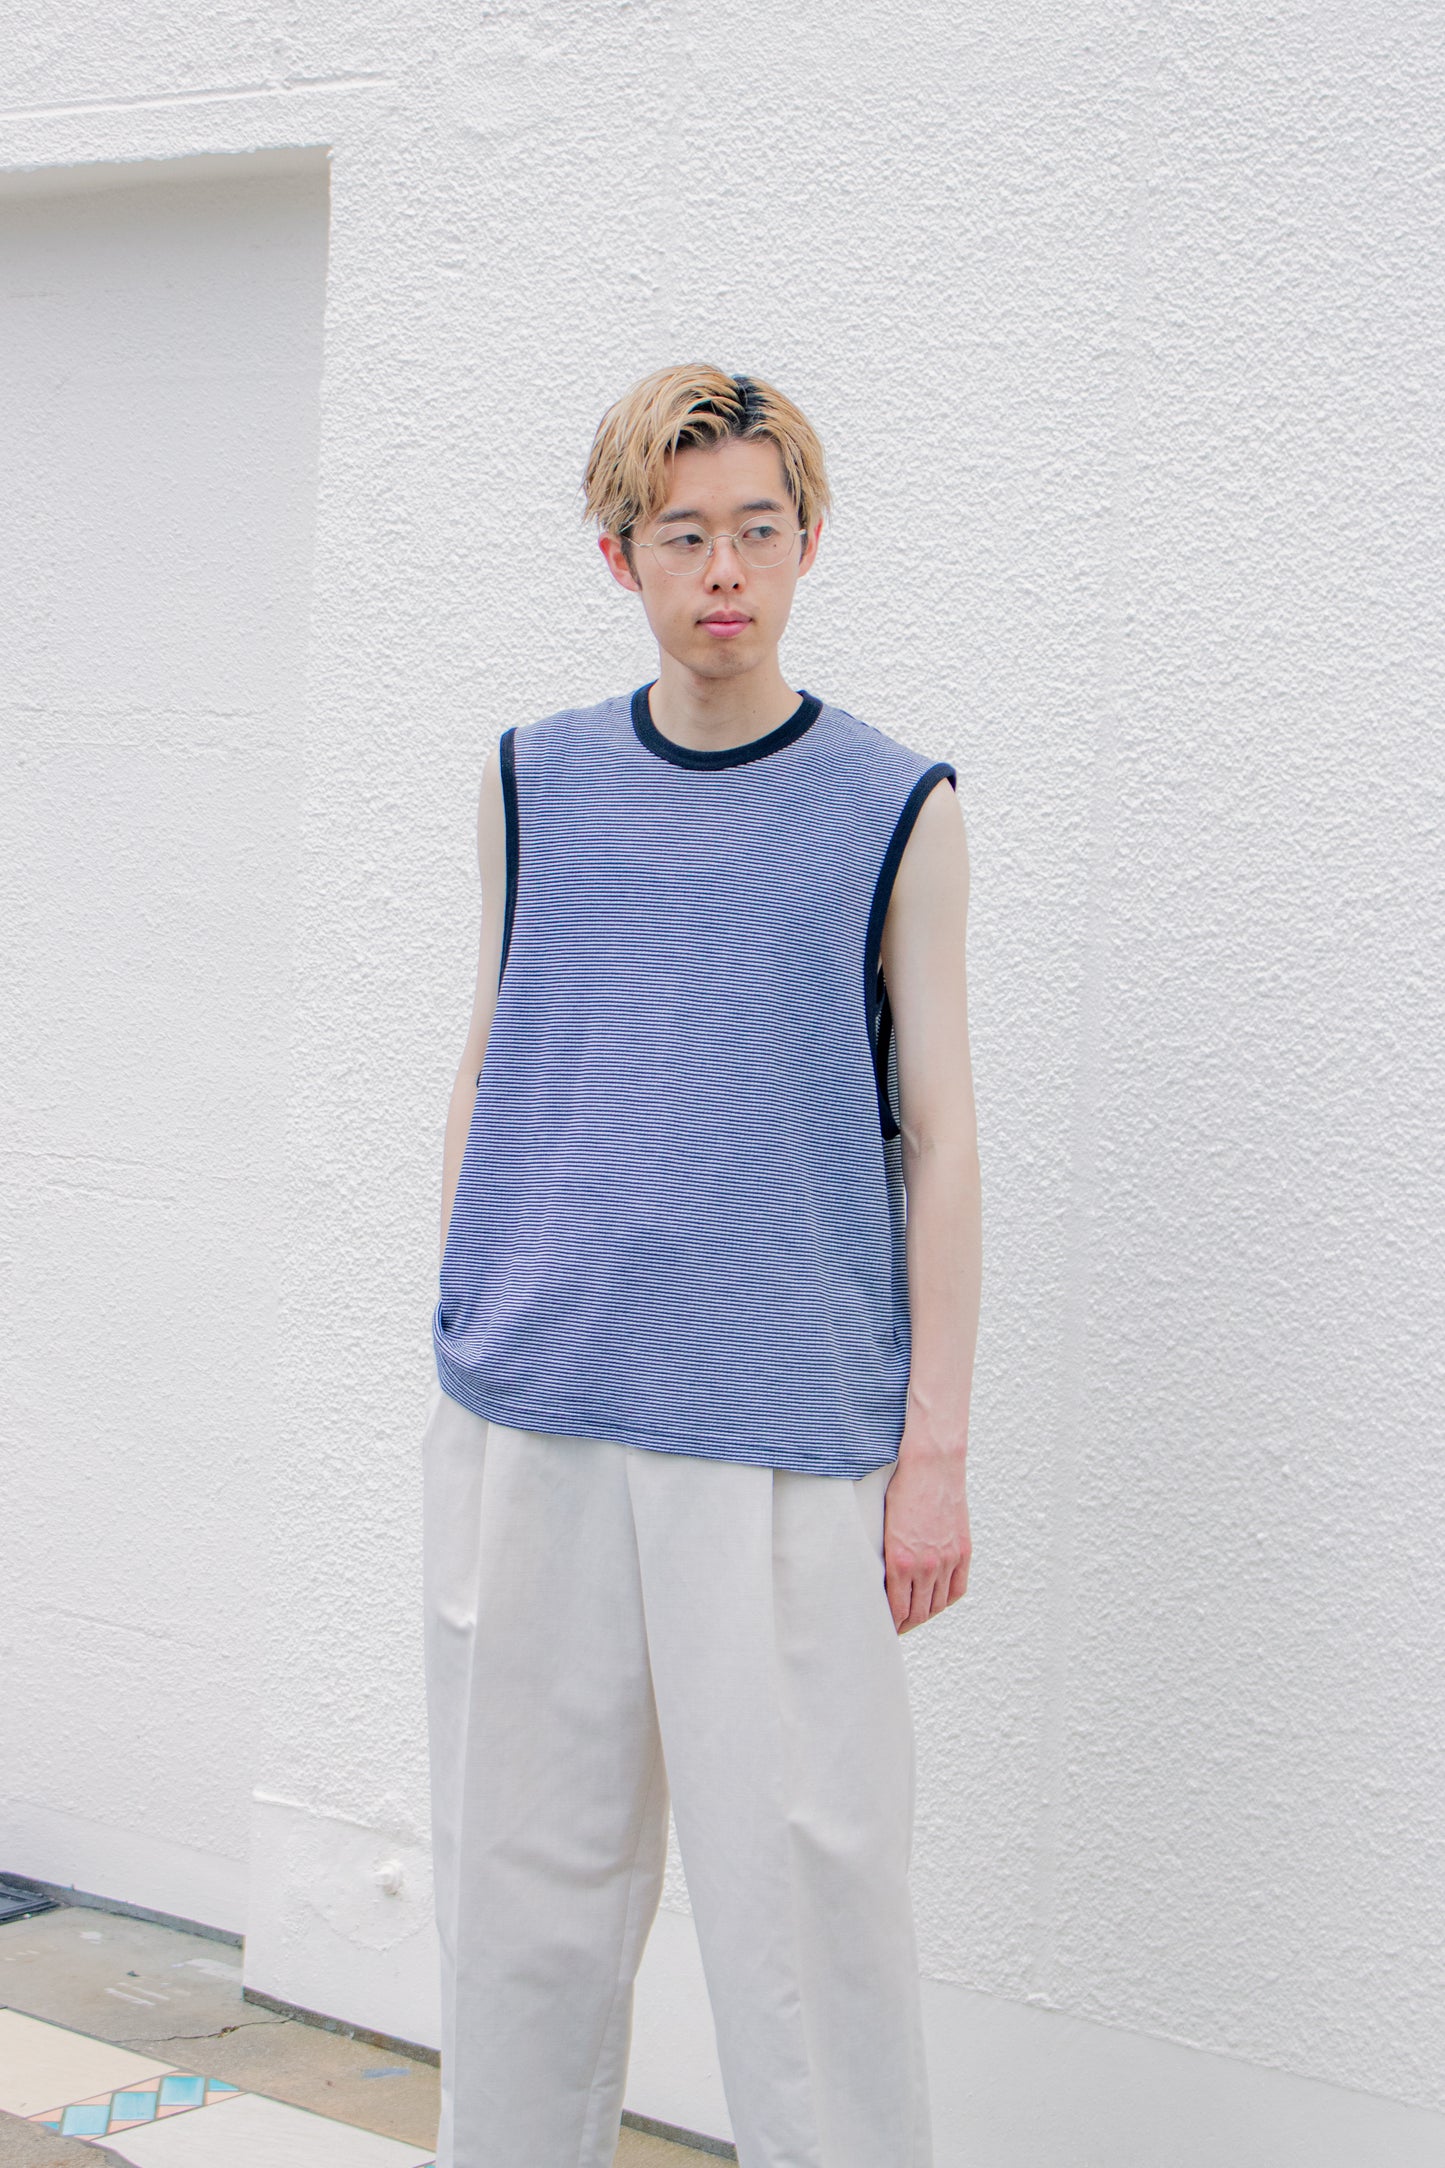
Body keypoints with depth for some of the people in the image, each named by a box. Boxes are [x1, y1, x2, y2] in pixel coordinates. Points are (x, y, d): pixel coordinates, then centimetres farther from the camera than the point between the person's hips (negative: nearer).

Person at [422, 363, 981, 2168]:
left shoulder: (896, 810, 2)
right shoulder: (531, 784, 9)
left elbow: (937, 1136, 2)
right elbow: (486, 1072, 15)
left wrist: (936, 1447, -2)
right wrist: (463, 1350, 12)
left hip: (790, 1426, -3)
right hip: (527, 1421, 3)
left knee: (802, 1869, -2)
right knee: (526, 1862, 10)